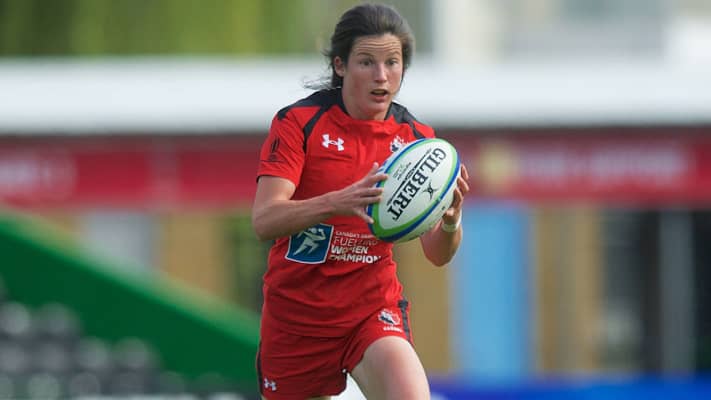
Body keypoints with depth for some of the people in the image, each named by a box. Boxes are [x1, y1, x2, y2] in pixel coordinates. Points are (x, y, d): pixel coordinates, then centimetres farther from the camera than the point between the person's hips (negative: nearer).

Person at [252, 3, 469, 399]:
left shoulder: (415, 137, 0)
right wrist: (338, 202, -38)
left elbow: (437, 254, -2)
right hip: (296, 310, -1)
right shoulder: (299, 122, -8)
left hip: (374, 308, 1)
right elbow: (264, 220, -20)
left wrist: (451, 221, -26)